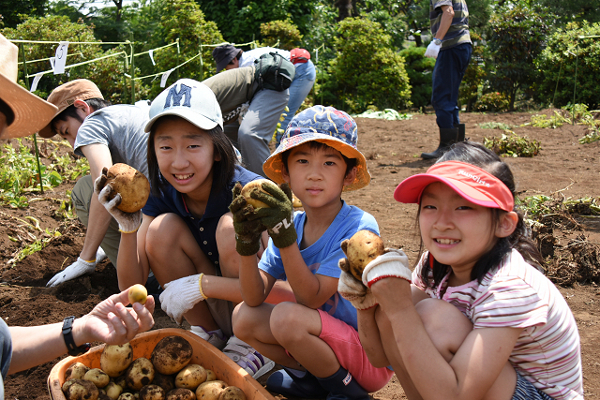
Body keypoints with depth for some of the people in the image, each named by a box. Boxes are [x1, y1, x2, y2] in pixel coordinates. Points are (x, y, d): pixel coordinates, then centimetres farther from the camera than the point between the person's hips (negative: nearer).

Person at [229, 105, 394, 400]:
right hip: (321, 340, 6)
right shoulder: (290, 223, -2)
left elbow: (311, 298, -24)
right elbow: (255, 298, -6)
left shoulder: (359, 228, -20)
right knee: (243, 317, -6)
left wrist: (285, 238, -33)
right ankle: (310, 376, 9)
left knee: (288, 317, -28)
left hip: (370, 354, -6)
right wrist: (247, 244, -23)